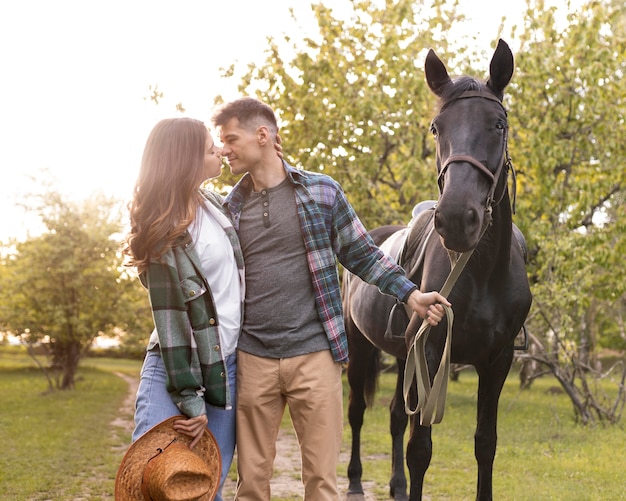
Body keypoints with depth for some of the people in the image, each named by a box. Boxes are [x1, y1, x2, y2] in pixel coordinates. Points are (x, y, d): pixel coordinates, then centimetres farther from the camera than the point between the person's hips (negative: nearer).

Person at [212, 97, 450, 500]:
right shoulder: (229, 207, 8)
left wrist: (411, 294, -2)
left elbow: (363, 254, 7)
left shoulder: (321, 192, 1)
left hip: (313, 356, -2)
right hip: (252, 360, 2)